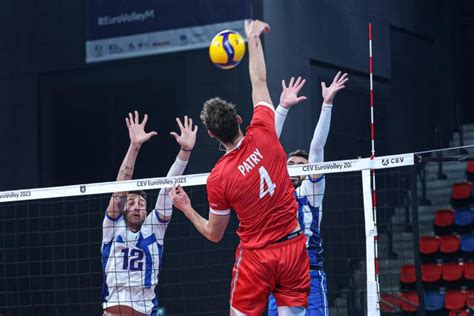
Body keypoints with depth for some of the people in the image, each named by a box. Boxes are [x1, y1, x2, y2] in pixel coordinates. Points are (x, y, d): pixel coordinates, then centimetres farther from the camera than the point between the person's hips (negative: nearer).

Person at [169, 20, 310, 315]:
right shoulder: (262, 136, -6)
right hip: (293, 247, 3)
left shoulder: (218, 178, -11)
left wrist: (186, 208, 16)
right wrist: (254, 38, 21)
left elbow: (214, 234, 1)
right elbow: (260, 82, 10)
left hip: (256, 255, -3)